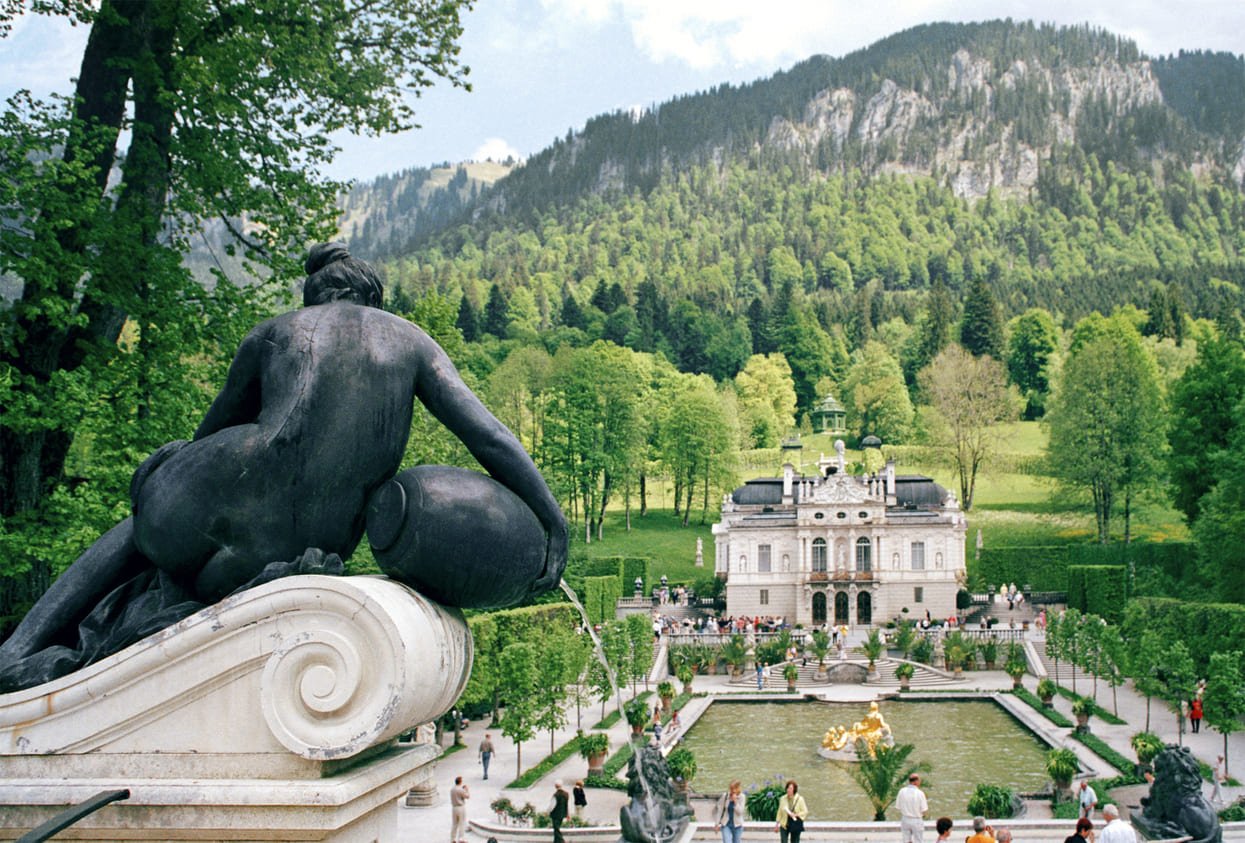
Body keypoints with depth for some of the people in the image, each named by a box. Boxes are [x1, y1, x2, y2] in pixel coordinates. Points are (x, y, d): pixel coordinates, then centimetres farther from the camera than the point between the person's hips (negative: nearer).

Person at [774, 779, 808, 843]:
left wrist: (796, 815, -19)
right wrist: (777, 824, 8)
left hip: (795, 825, -1)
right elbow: (780, 812, 8)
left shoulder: (799, 799, -5)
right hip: (784, 824, 1)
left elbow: (805, 812, -4)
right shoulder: (783, 799, 1)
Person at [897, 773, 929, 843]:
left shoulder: (902, 791, -9)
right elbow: (923, 810, -14)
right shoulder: (920, 793, -19)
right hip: (917, 820, -3)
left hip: (905, 819, 3)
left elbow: (898, 807, -4)